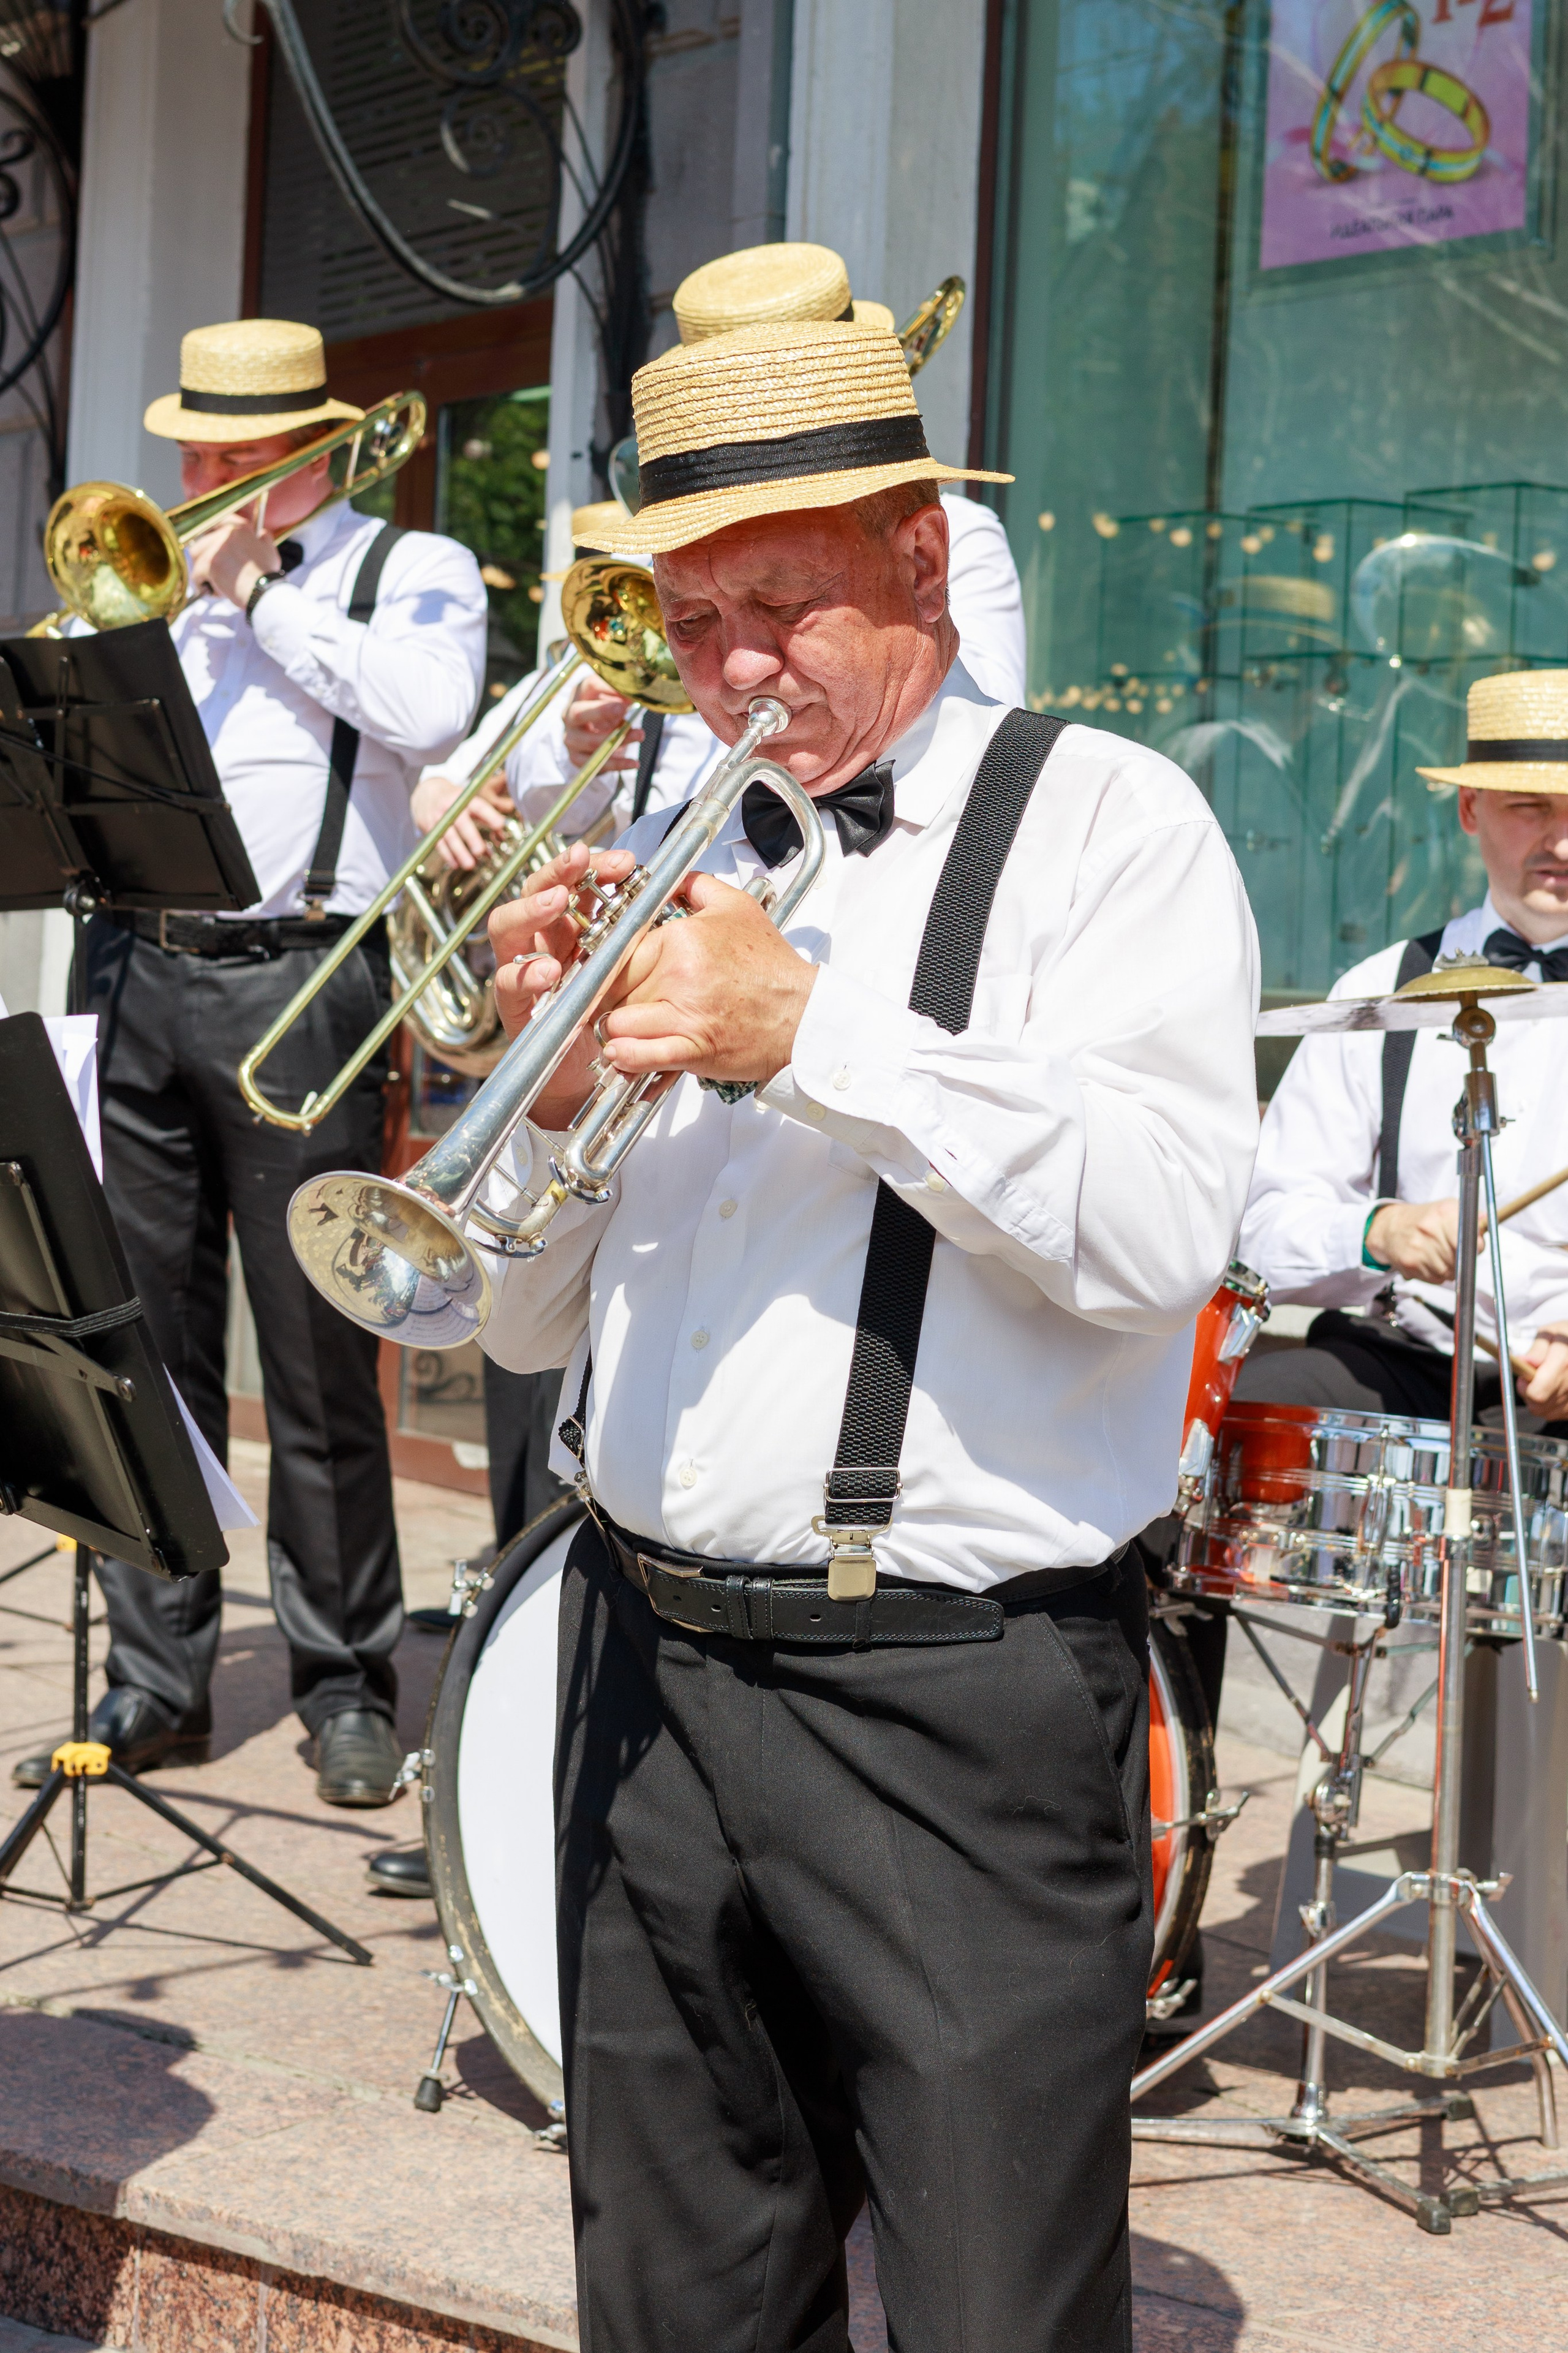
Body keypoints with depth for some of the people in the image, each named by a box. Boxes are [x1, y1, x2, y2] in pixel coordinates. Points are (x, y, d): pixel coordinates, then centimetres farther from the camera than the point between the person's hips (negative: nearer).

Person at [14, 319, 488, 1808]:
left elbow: (428, 711, -13)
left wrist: (258, 592, -6)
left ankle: (346, 1686, 9)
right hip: (135, 975, 5)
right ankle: (155, 1681, 13)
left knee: (319, 1363, -2)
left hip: (293, 981, -4)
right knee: (143, 1347, 5)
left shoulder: (410, 571, 7)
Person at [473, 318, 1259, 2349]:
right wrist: (550, 1087, -4)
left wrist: (812, 1032, -19)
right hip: (645, 1673, 6)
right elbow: (528, 1326, 14)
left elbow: (1160, 1227, -18)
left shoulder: (1104, 825, -2)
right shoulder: (665, 867, 15)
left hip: (954, 1704, -5)